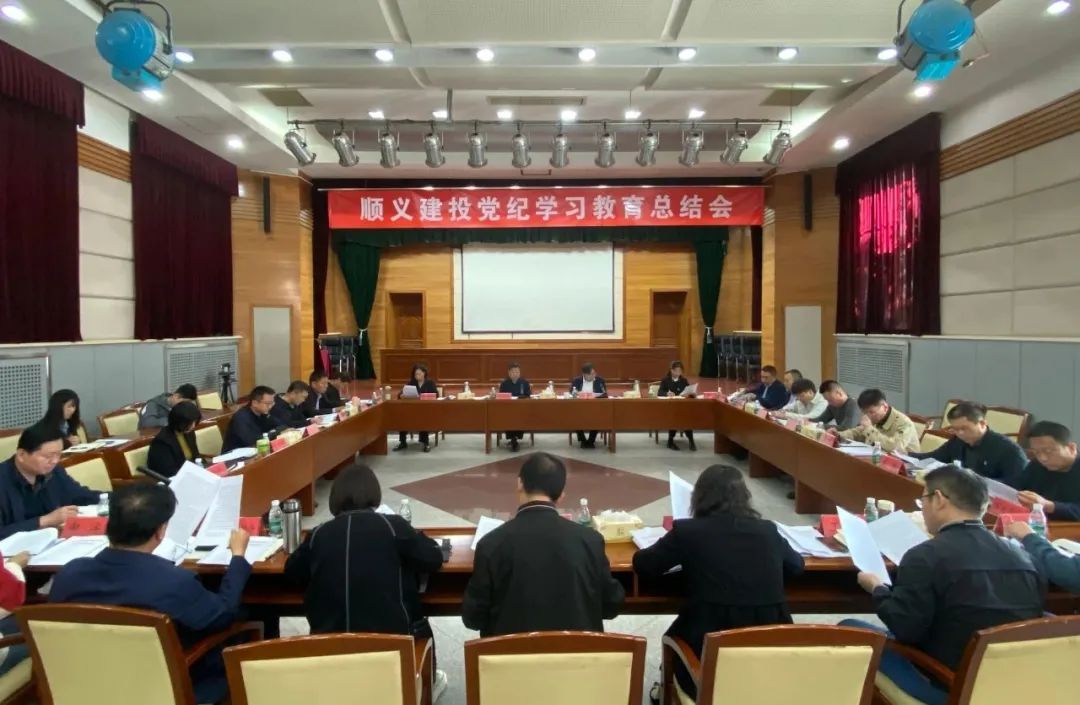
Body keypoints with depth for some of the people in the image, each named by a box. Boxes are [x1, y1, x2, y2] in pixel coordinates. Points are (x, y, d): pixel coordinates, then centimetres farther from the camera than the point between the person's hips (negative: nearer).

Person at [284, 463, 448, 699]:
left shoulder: (318, 534, -1)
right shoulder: (392, 525, -9)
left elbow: (292, 573, 15)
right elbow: (434, 560, -2)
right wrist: (414, 538, 16)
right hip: (390, 635, -3)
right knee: (419, 625, 31)